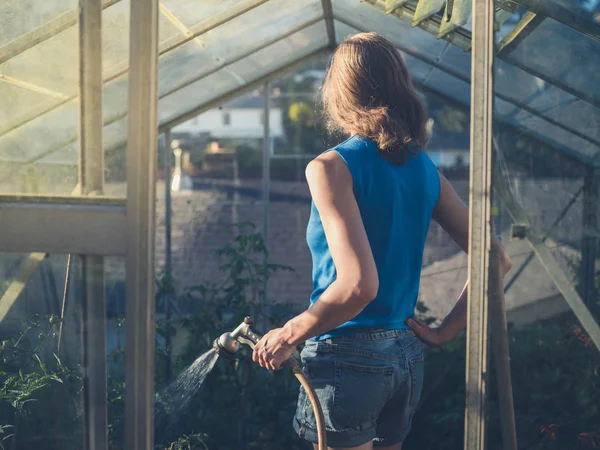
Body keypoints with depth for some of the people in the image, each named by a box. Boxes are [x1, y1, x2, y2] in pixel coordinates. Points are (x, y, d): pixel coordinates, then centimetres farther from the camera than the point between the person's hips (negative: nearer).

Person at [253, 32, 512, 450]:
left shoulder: (331, 167, -13)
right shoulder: (426, 170, 6)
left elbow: (357, 285, -24)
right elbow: (495, 258, 7)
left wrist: (289, 335, -12)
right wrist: (446, 331, 11)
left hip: (347, 358, -7)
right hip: (407, 358, 7)